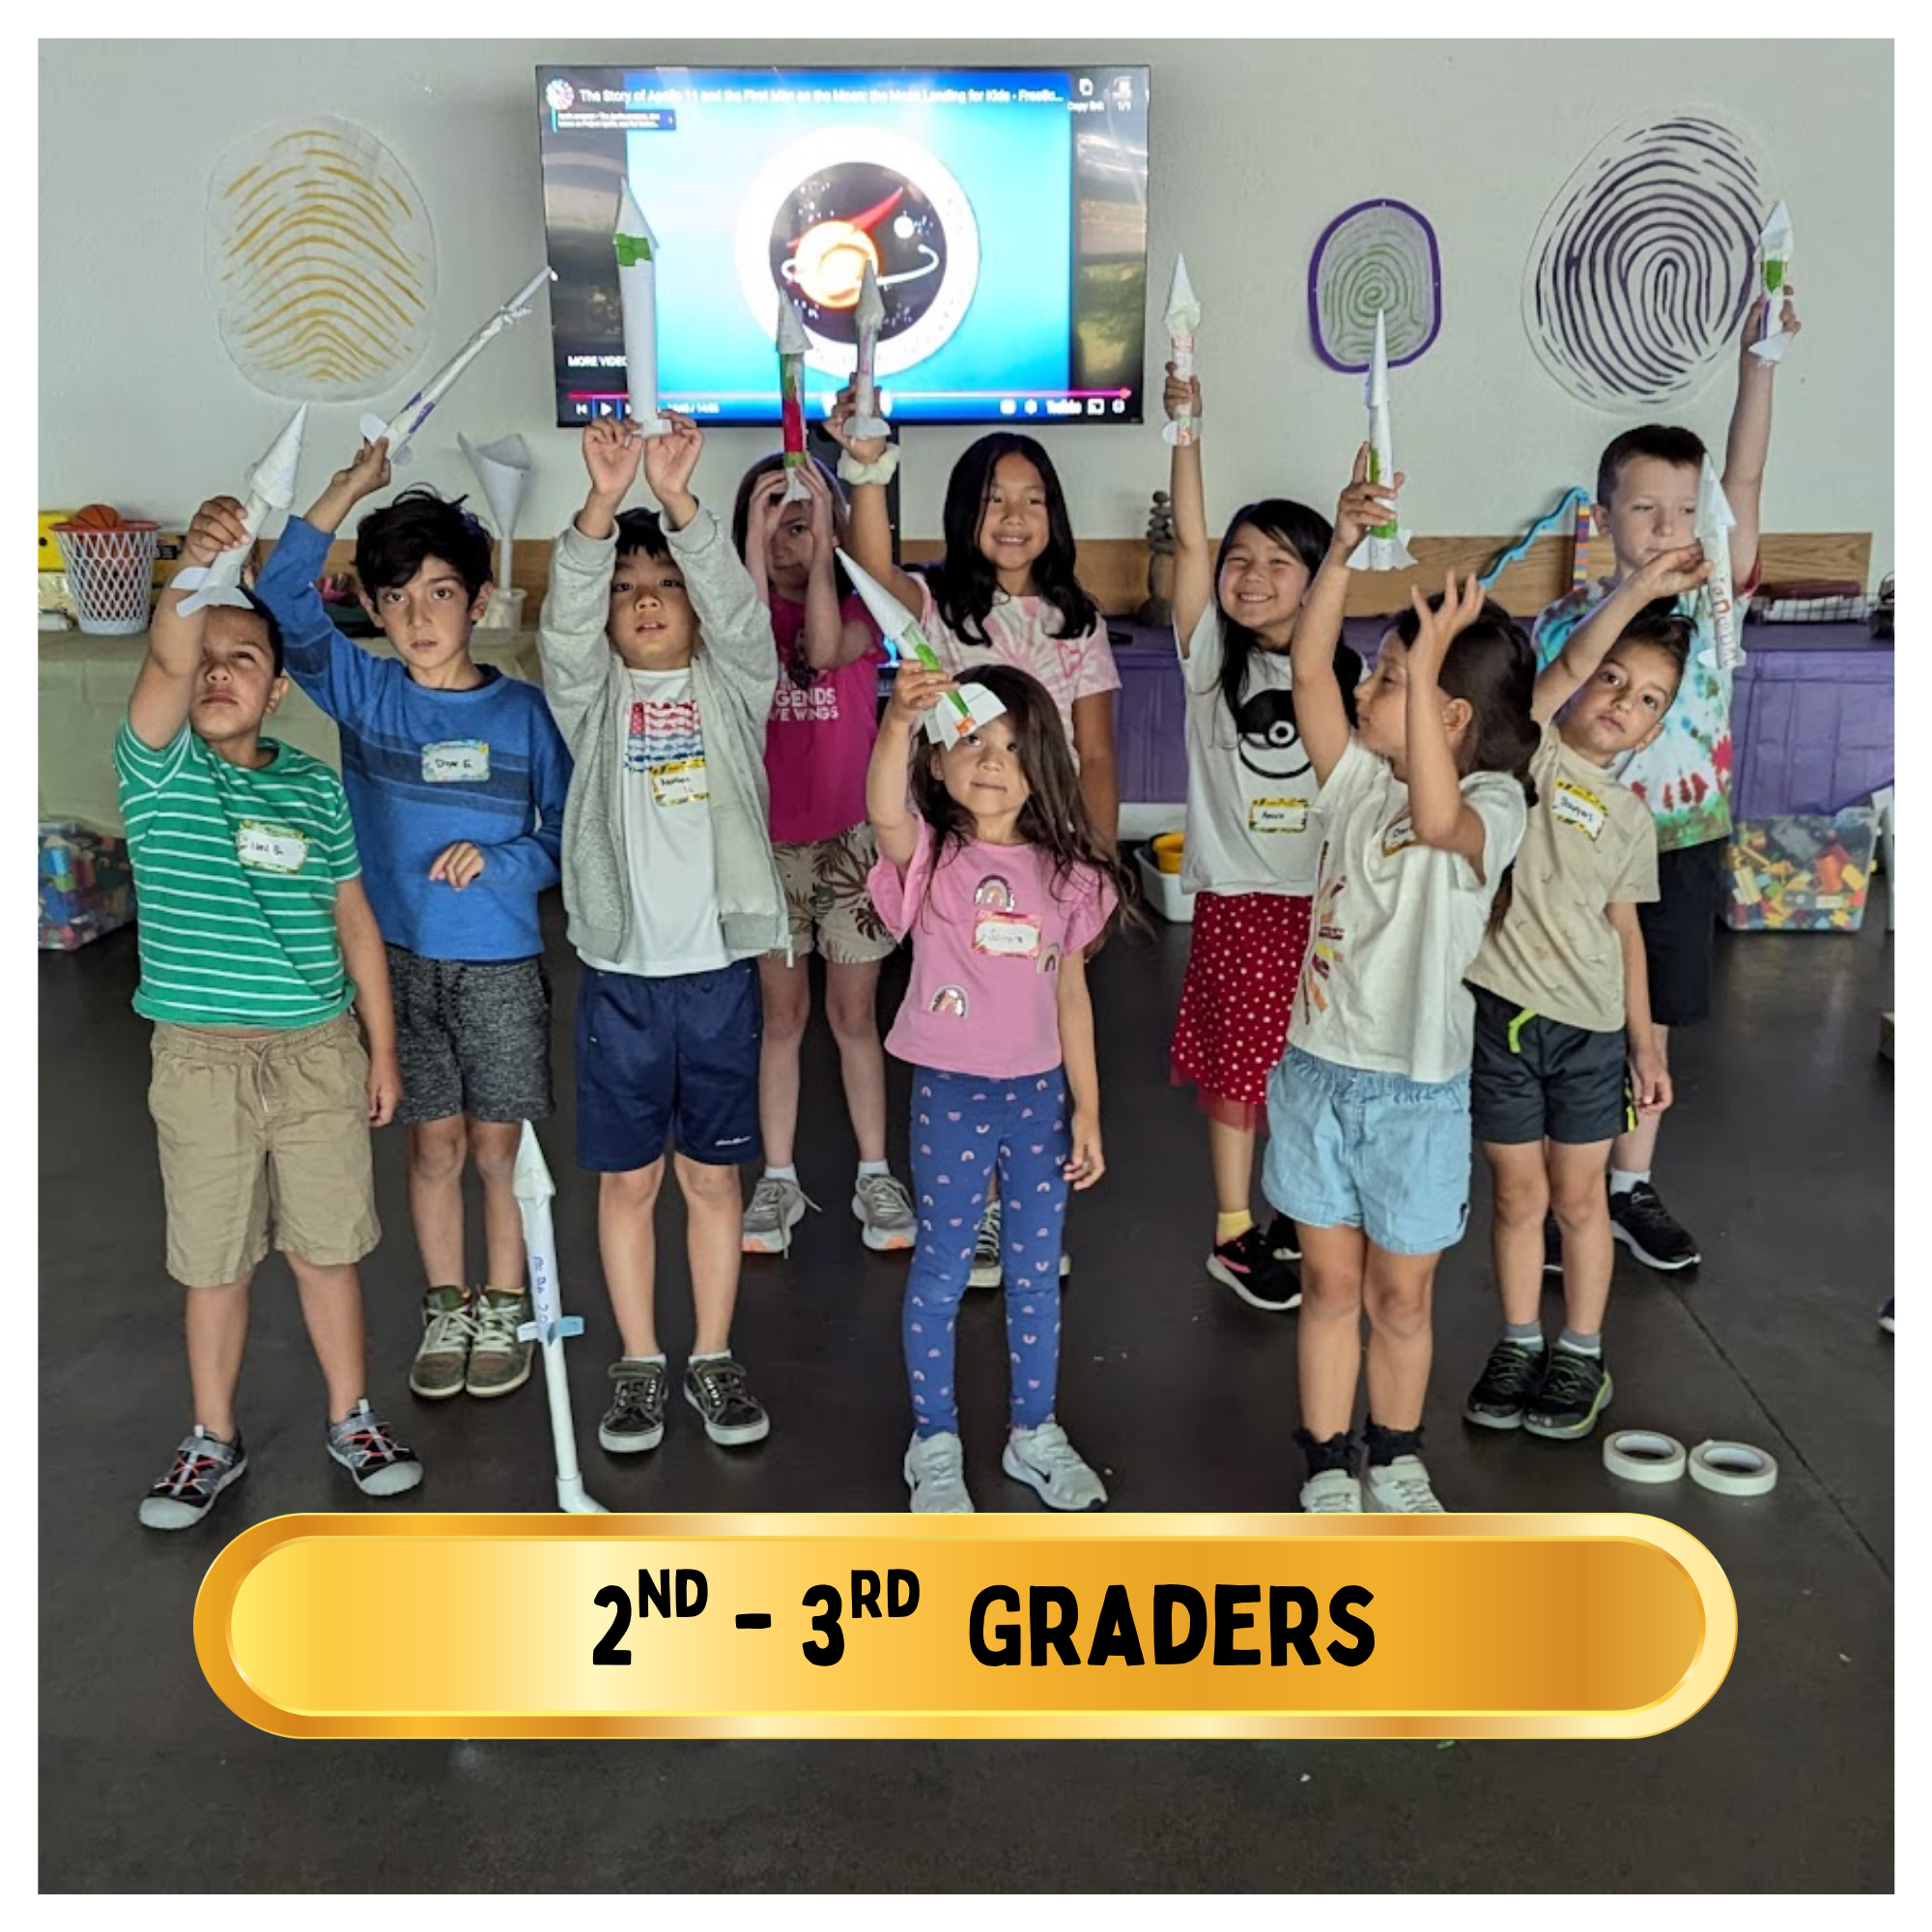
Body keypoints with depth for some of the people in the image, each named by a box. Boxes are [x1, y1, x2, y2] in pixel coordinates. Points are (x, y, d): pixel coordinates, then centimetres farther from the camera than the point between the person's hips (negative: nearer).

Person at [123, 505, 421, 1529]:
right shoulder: (157, 771, -3)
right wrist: (196, 566, -43)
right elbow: (163, 667, -24)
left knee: (327, 1248, 12)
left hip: (321, 1052, 1)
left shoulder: (318, 789, 3)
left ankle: (352, 1419, 29)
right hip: (200, 1060, -1)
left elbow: (353, 919, 7)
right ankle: (213, 1440, 29)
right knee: (213, 1262, 10)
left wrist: (382, 1047, 7)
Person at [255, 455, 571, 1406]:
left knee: (498, 1144, 9)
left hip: (502, 962, -1)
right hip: (400, 959, 1)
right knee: (434, 1143, 13)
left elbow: (569, 833, -2)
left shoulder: (522, 710, -5)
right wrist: (348, 489, -17)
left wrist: (496, 862, -19)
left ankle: (504, 1311, 27)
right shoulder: (361, 692, -1)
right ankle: (445, 1310, 30)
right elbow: (285, 598, -13)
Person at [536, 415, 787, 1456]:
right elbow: (565, 621, -14)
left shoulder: (731, 687, 4)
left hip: (719, 969, 0)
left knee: (713, 1172, 11)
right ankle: (638, 1362, 25)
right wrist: (604, 501, -29)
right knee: (627, 1176, 10)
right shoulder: (593, 696, 4)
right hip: (620, 972, 0)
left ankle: (713, 1359, 25)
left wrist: (677, 500, -29)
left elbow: (738, 608, -14)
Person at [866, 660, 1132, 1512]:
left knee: (1037, 1272, 15)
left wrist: (1087, 1109, 6)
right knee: (941, 1271, 10)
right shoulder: (931, 856, -9)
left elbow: (1071, 995, 7)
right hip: (950, 1093, -3)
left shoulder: (1064, 871, 1)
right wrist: (898, 721, -51)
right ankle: (934, 1441, 27)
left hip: (1039, 1094, 3)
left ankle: (1035, 1433, 33)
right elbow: (884, 813, -34)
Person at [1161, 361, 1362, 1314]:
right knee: (1236, 1070, 4)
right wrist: (1185, 427, -18)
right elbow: (1189, 540, -11)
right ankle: (1234, 1234, 18)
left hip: (1325, 897, 2)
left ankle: (1303, 1217, 27)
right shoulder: (1213, 657, 0)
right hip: (1236, 896, -1)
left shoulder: (1342, 678, 4)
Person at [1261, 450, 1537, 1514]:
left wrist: (1423, 669, -45)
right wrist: (1344, 548, -21)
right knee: (1329, 1282, 14)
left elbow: (1438, 818, -39)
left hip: (1416, 1086, -3)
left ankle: (1397, 1457, 37)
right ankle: (1327, 1463, 30)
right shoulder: (1357, 778, -1)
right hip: (1316, 1067, 4)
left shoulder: (1493, 806, -14)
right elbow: (1308, 668, -12)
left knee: (1400, 1296, 13)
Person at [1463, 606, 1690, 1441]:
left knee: (1579, 1194, 12)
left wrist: (1645, 1045, 11)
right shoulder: (1527, 747, -1)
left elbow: (1624, 930, 12)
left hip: (1590, 1027, 3)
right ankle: (1519, 1345, 27)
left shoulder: (1630, 816, 8)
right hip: (1501, 1012, -3)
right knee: (1518, 1192, 9)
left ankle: (1582, 1355, 27)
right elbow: (1570, 660, -19)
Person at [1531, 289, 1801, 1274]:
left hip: (1686, 847, 3)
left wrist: (1758, 360, -25)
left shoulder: (1714, 596, -2)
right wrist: (1628, 596, -30)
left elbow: (1745, 479, -15)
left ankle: (1632, 1192, 30)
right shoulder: (1570, 617, -8)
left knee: (1649, 1027, 15)